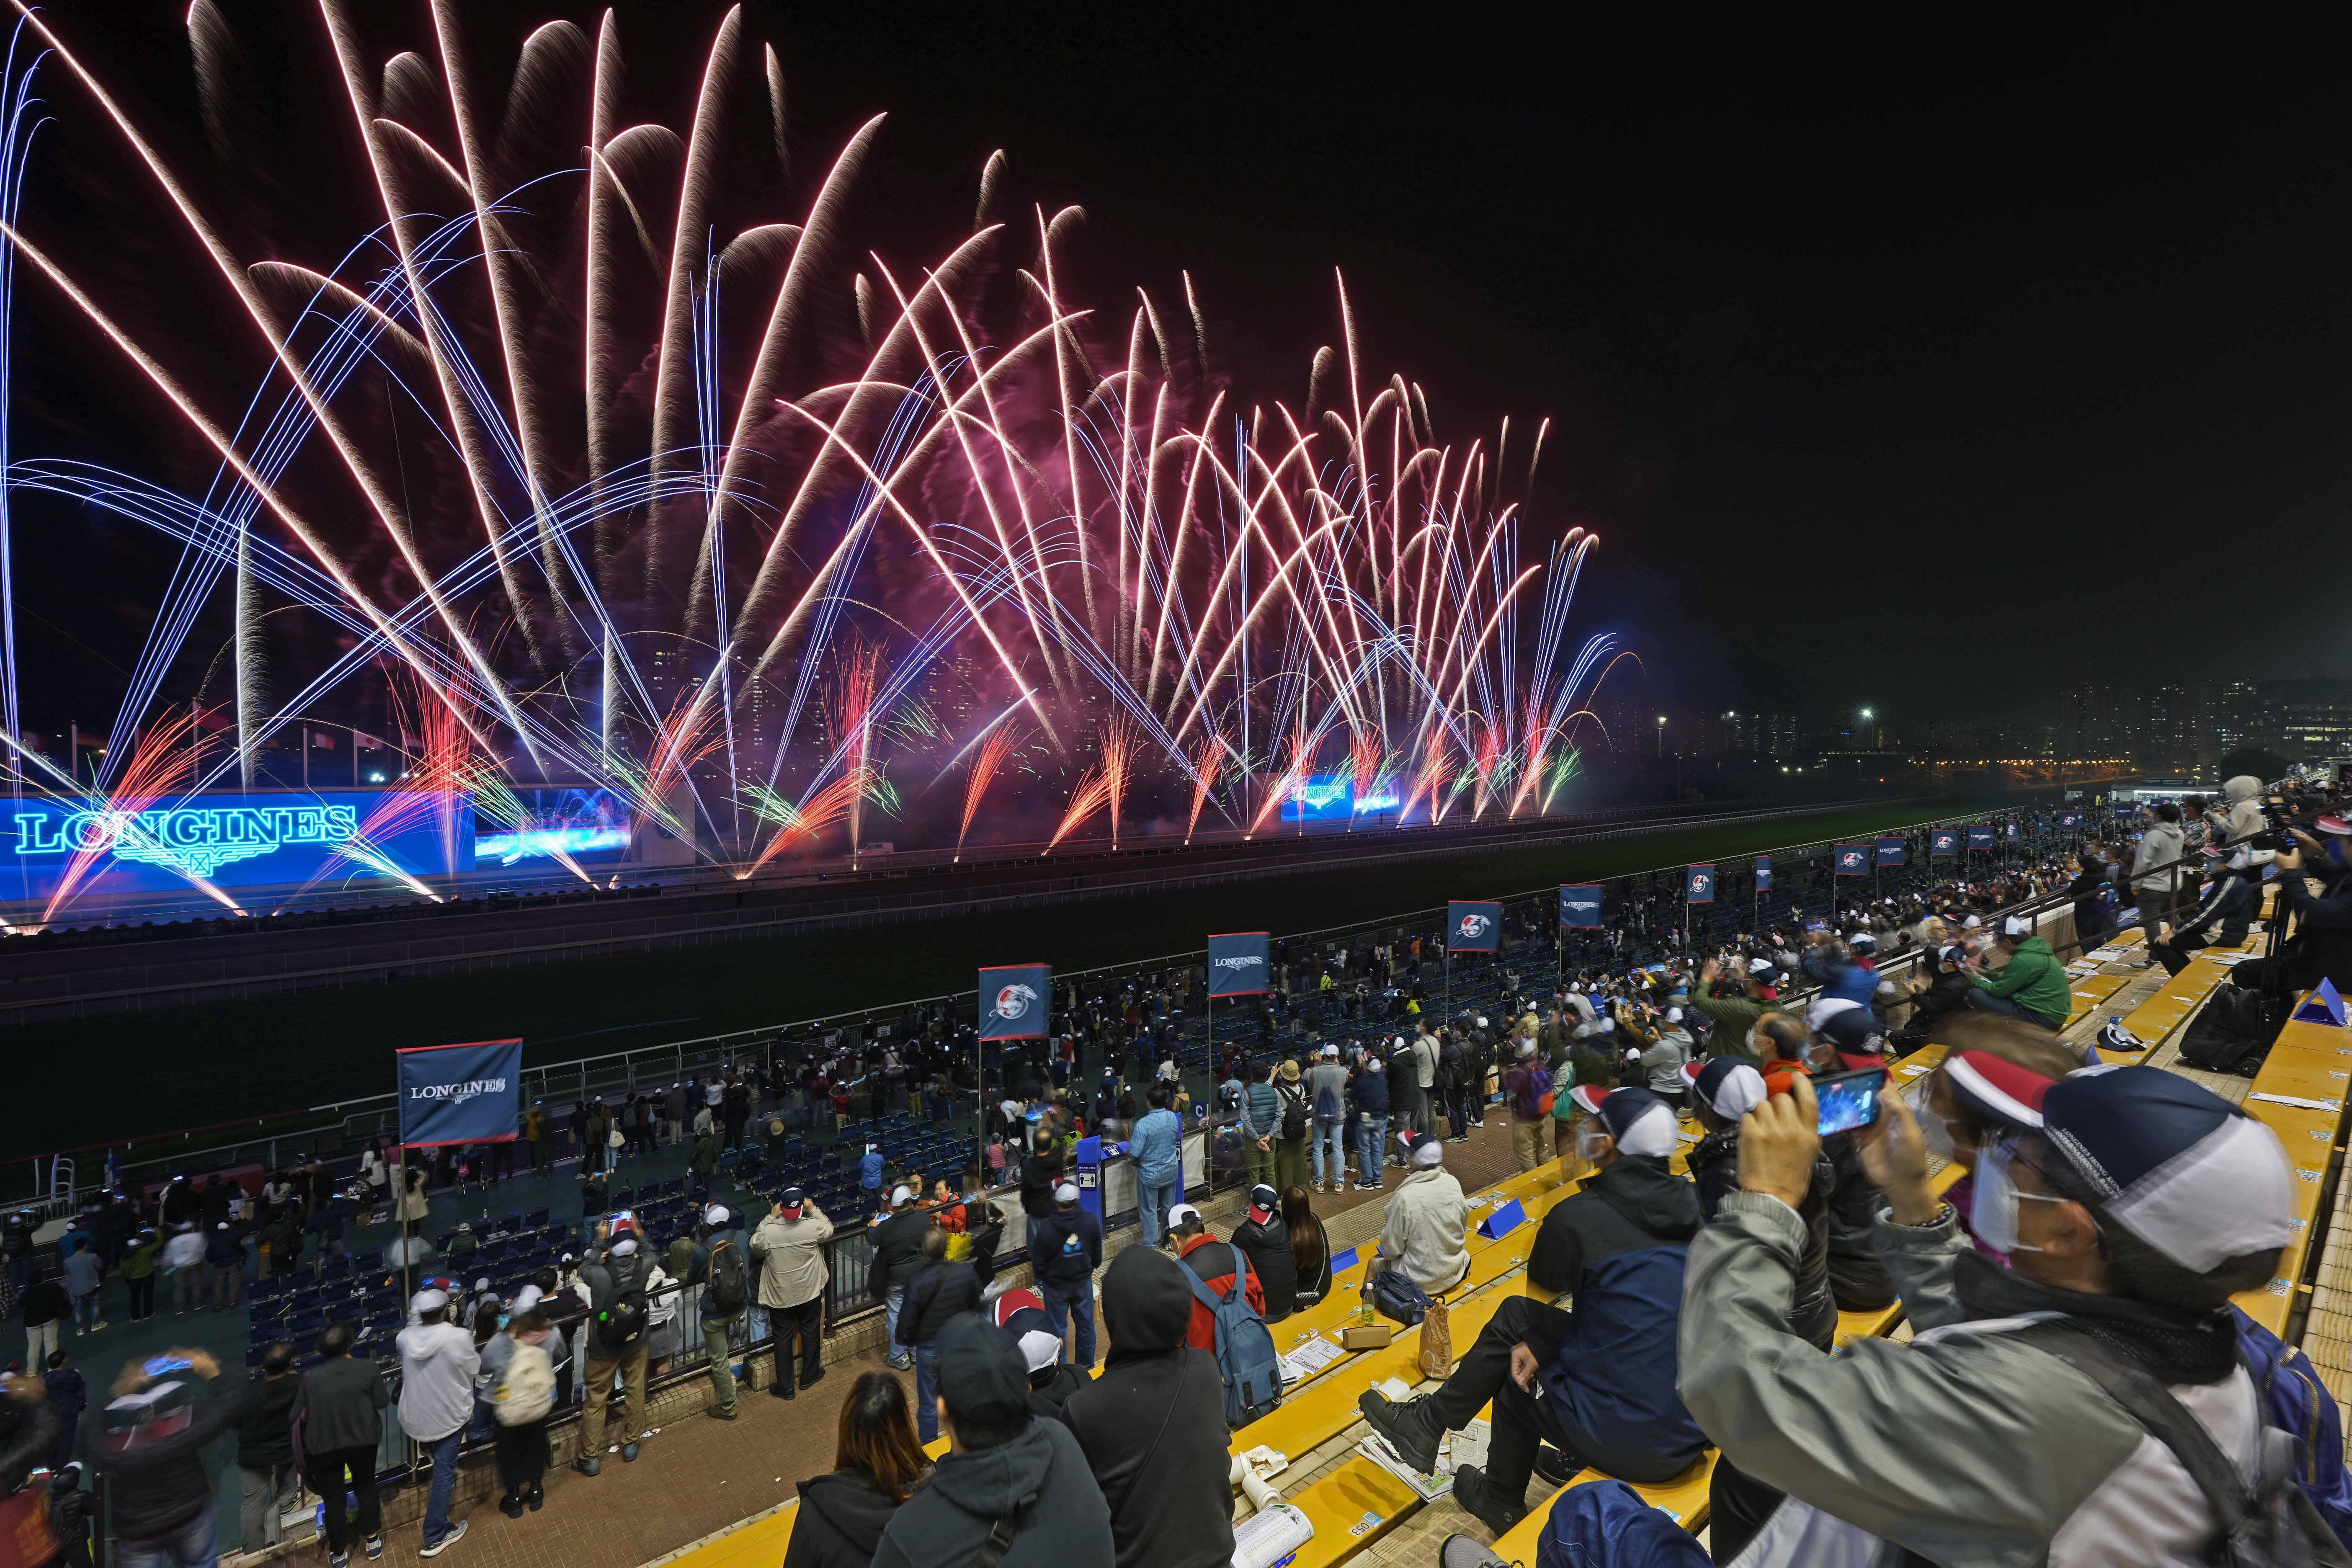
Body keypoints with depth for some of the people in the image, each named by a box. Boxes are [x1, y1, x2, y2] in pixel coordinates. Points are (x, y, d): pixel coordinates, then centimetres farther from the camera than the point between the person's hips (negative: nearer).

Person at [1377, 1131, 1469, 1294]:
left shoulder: (1405, 1197, -26)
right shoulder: (1453, 1183, -13)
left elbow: (1391, 1250, -16)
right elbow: (1464, 1225, 4)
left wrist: (1386, 1231, 3)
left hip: (1422, 1280, -5)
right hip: (1455, 1272, 5)